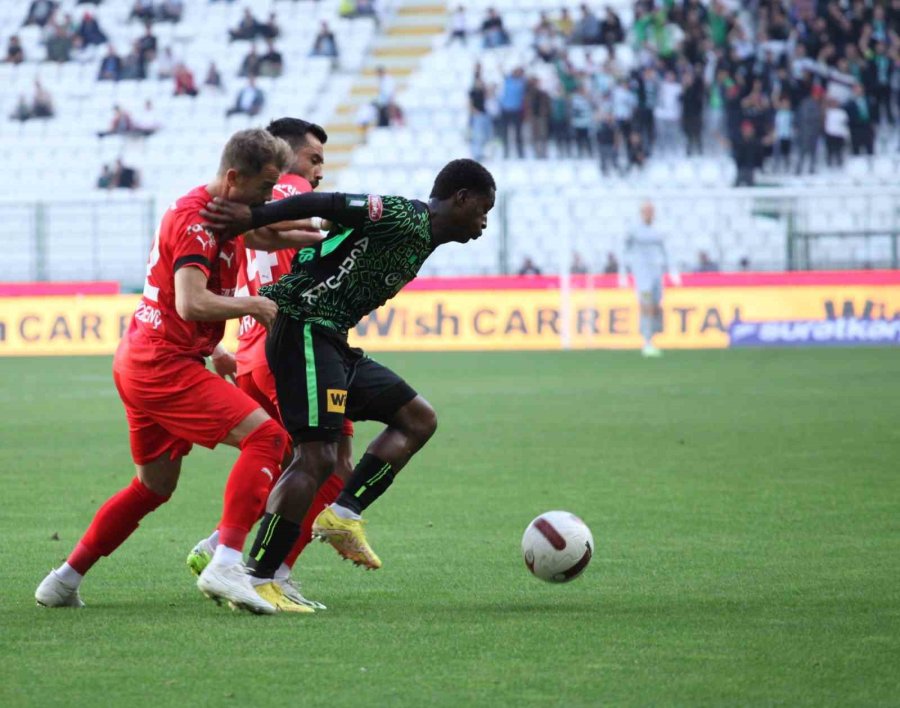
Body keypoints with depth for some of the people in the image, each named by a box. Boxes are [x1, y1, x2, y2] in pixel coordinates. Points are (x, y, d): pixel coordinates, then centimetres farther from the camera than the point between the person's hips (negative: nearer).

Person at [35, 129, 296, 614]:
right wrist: (252, 305, -16)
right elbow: (192, 304, -26)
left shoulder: (207, 214, 16)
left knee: (153, 487, 21)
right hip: (163, 364, -10)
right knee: (265, 436, -19)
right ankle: (225, 564, -29)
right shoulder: (195, 219, -16)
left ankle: (63, 581, 25)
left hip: (139, 362, 10)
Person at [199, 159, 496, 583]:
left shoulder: (422, 240, 19)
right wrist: (251, 218, -28)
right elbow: (326, 205, -21)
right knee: (317, 457, -17)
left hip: (332, 342, 11)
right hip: (305, 330, -11)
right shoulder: (406, 219, -12)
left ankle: (343, 515, 3)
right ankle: (256, 579, -17)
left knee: (419, 419, 13)